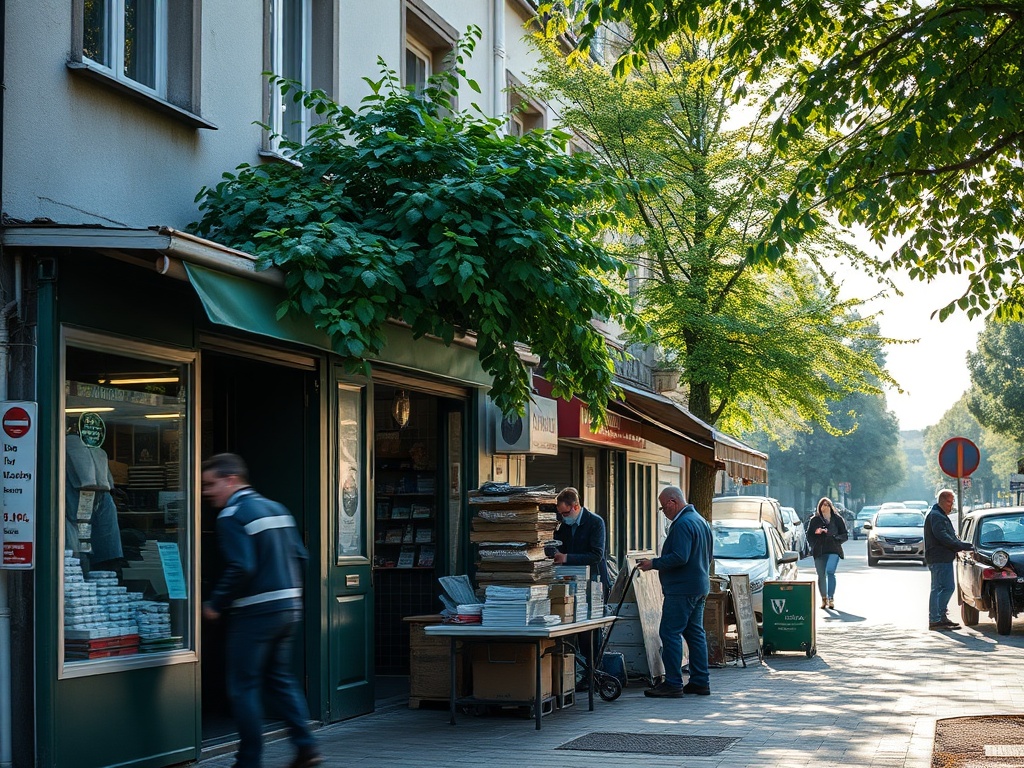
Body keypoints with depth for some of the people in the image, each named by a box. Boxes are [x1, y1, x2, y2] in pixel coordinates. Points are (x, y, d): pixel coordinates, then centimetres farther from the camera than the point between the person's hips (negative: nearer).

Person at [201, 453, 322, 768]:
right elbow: (301, 556, 12)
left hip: (256, 612, -8)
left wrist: (215, 605, -12)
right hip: (290, 607, 8)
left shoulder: (232, 515, -11)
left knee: (244, 686, 1)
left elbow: (241, 567, -21)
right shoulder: (277, 508, 13)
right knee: (280, 677, 18)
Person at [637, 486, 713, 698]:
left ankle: (673, 683, -9)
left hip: (681, 589, -11)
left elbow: (680, 557, -25)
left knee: (670, 633, -8)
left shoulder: (682, 524, -17)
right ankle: (700, 681, 15)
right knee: (695, 633, 13)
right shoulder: (701, 521, 17)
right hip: (700, 587, 11)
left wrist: (653, 564, -15)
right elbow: (707, 555, 24)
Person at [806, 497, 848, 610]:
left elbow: (845, 535, 10)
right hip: (819, 551, 2)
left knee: (830, 571, -21)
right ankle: (824, 598, 14)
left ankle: (831, 597, -17)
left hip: (833, 550, -2)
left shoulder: (837, 519, 9)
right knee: (821, 575, 1)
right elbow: (809, 535, 12)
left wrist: (835, 538, -8)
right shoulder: (814, 520, 11)